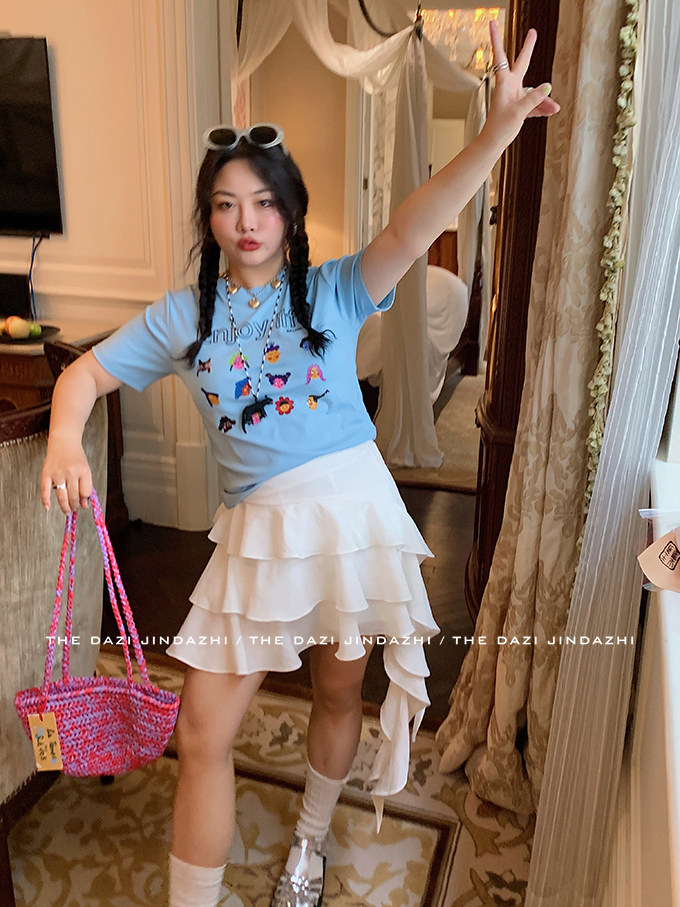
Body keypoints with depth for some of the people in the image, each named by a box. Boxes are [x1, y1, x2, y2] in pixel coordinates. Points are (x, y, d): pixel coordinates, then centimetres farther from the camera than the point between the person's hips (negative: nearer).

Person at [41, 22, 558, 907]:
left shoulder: (335, 292, 0)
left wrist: (496, 133, -29)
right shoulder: (182, 317, 5)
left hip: (353, 510, 0)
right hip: (259, 529, 1)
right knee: (202, 734, 1)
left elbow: (412, 228, -15)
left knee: (339, 693, 18)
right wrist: (65, 440, -14)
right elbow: (87, 372, 8)